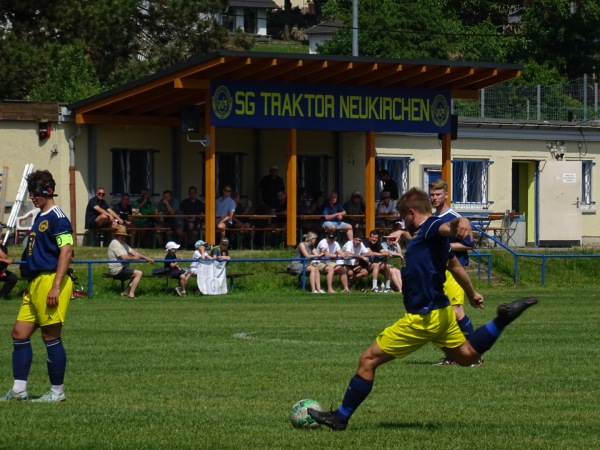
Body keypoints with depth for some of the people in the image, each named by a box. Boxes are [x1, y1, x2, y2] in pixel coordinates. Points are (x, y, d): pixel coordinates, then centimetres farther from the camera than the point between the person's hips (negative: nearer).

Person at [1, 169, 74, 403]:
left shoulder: (57, 218, -10)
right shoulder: (39, 218, 18)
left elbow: (66, 251, -18)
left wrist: (56, 286, -23)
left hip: (51, 281, -10)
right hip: (35, 284, 10)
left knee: (51, 336, -3)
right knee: (19, 333, 8)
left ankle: (57, 391, 5)